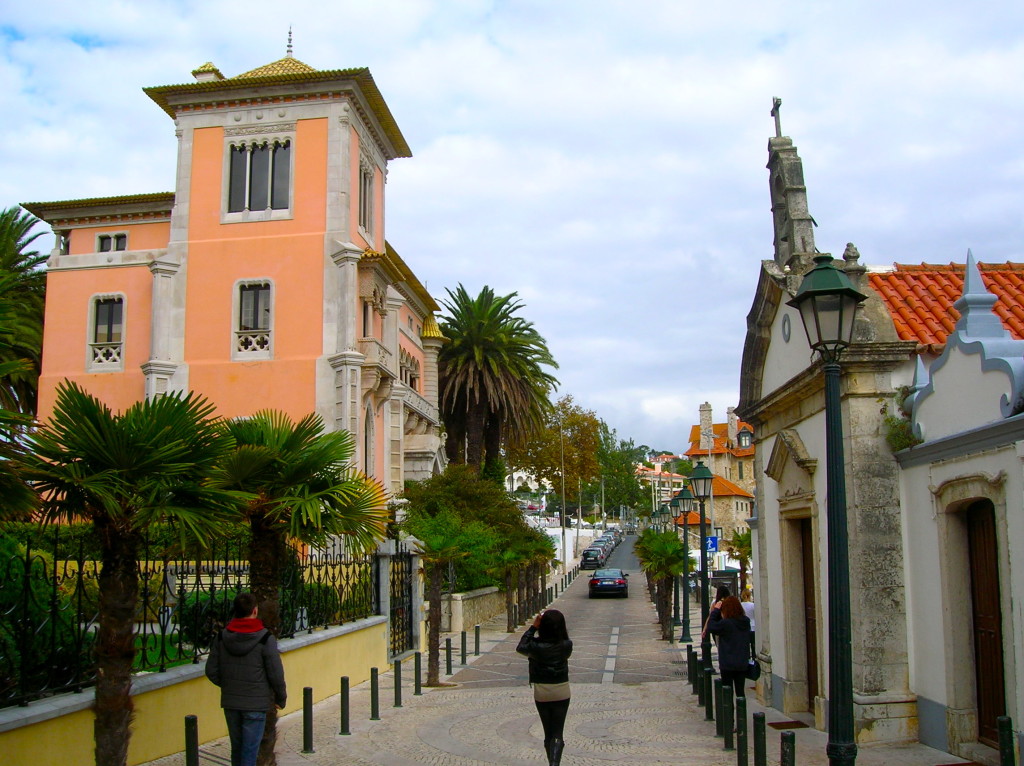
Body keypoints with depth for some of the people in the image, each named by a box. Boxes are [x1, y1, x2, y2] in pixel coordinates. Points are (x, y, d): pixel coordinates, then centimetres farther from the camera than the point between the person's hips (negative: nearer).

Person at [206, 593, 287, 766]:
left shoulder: (222, 637, -1)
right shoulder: (265, 638, -13)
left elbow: (211, 672, 2)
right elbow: (276, 674, -11)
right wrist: (281, 698, 4)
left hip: (230, 702, 4)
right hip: (256, 703, -4)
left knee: (236, 748, 18)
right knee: (249, 750, 1)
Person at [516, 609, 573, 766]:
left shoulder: (536, 646, -17)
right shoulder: (566, 645, -13)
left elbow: (521, 647, 2)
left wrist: (533, 627, -1)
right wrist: (557, 625, 1)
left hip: (541, 693, 0)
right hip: (562, 692, 0)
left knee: (548, 733, 14)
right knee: (557, 734, 2)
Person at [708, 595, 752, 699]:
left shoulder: (726, 623, -21)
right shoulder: (745, 621, -2)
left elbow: (711, 626, -8)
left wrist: (716, 610, -2)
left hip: (728, 664, -5)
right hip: (743, 663, 5)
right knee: (740, 691, 12)